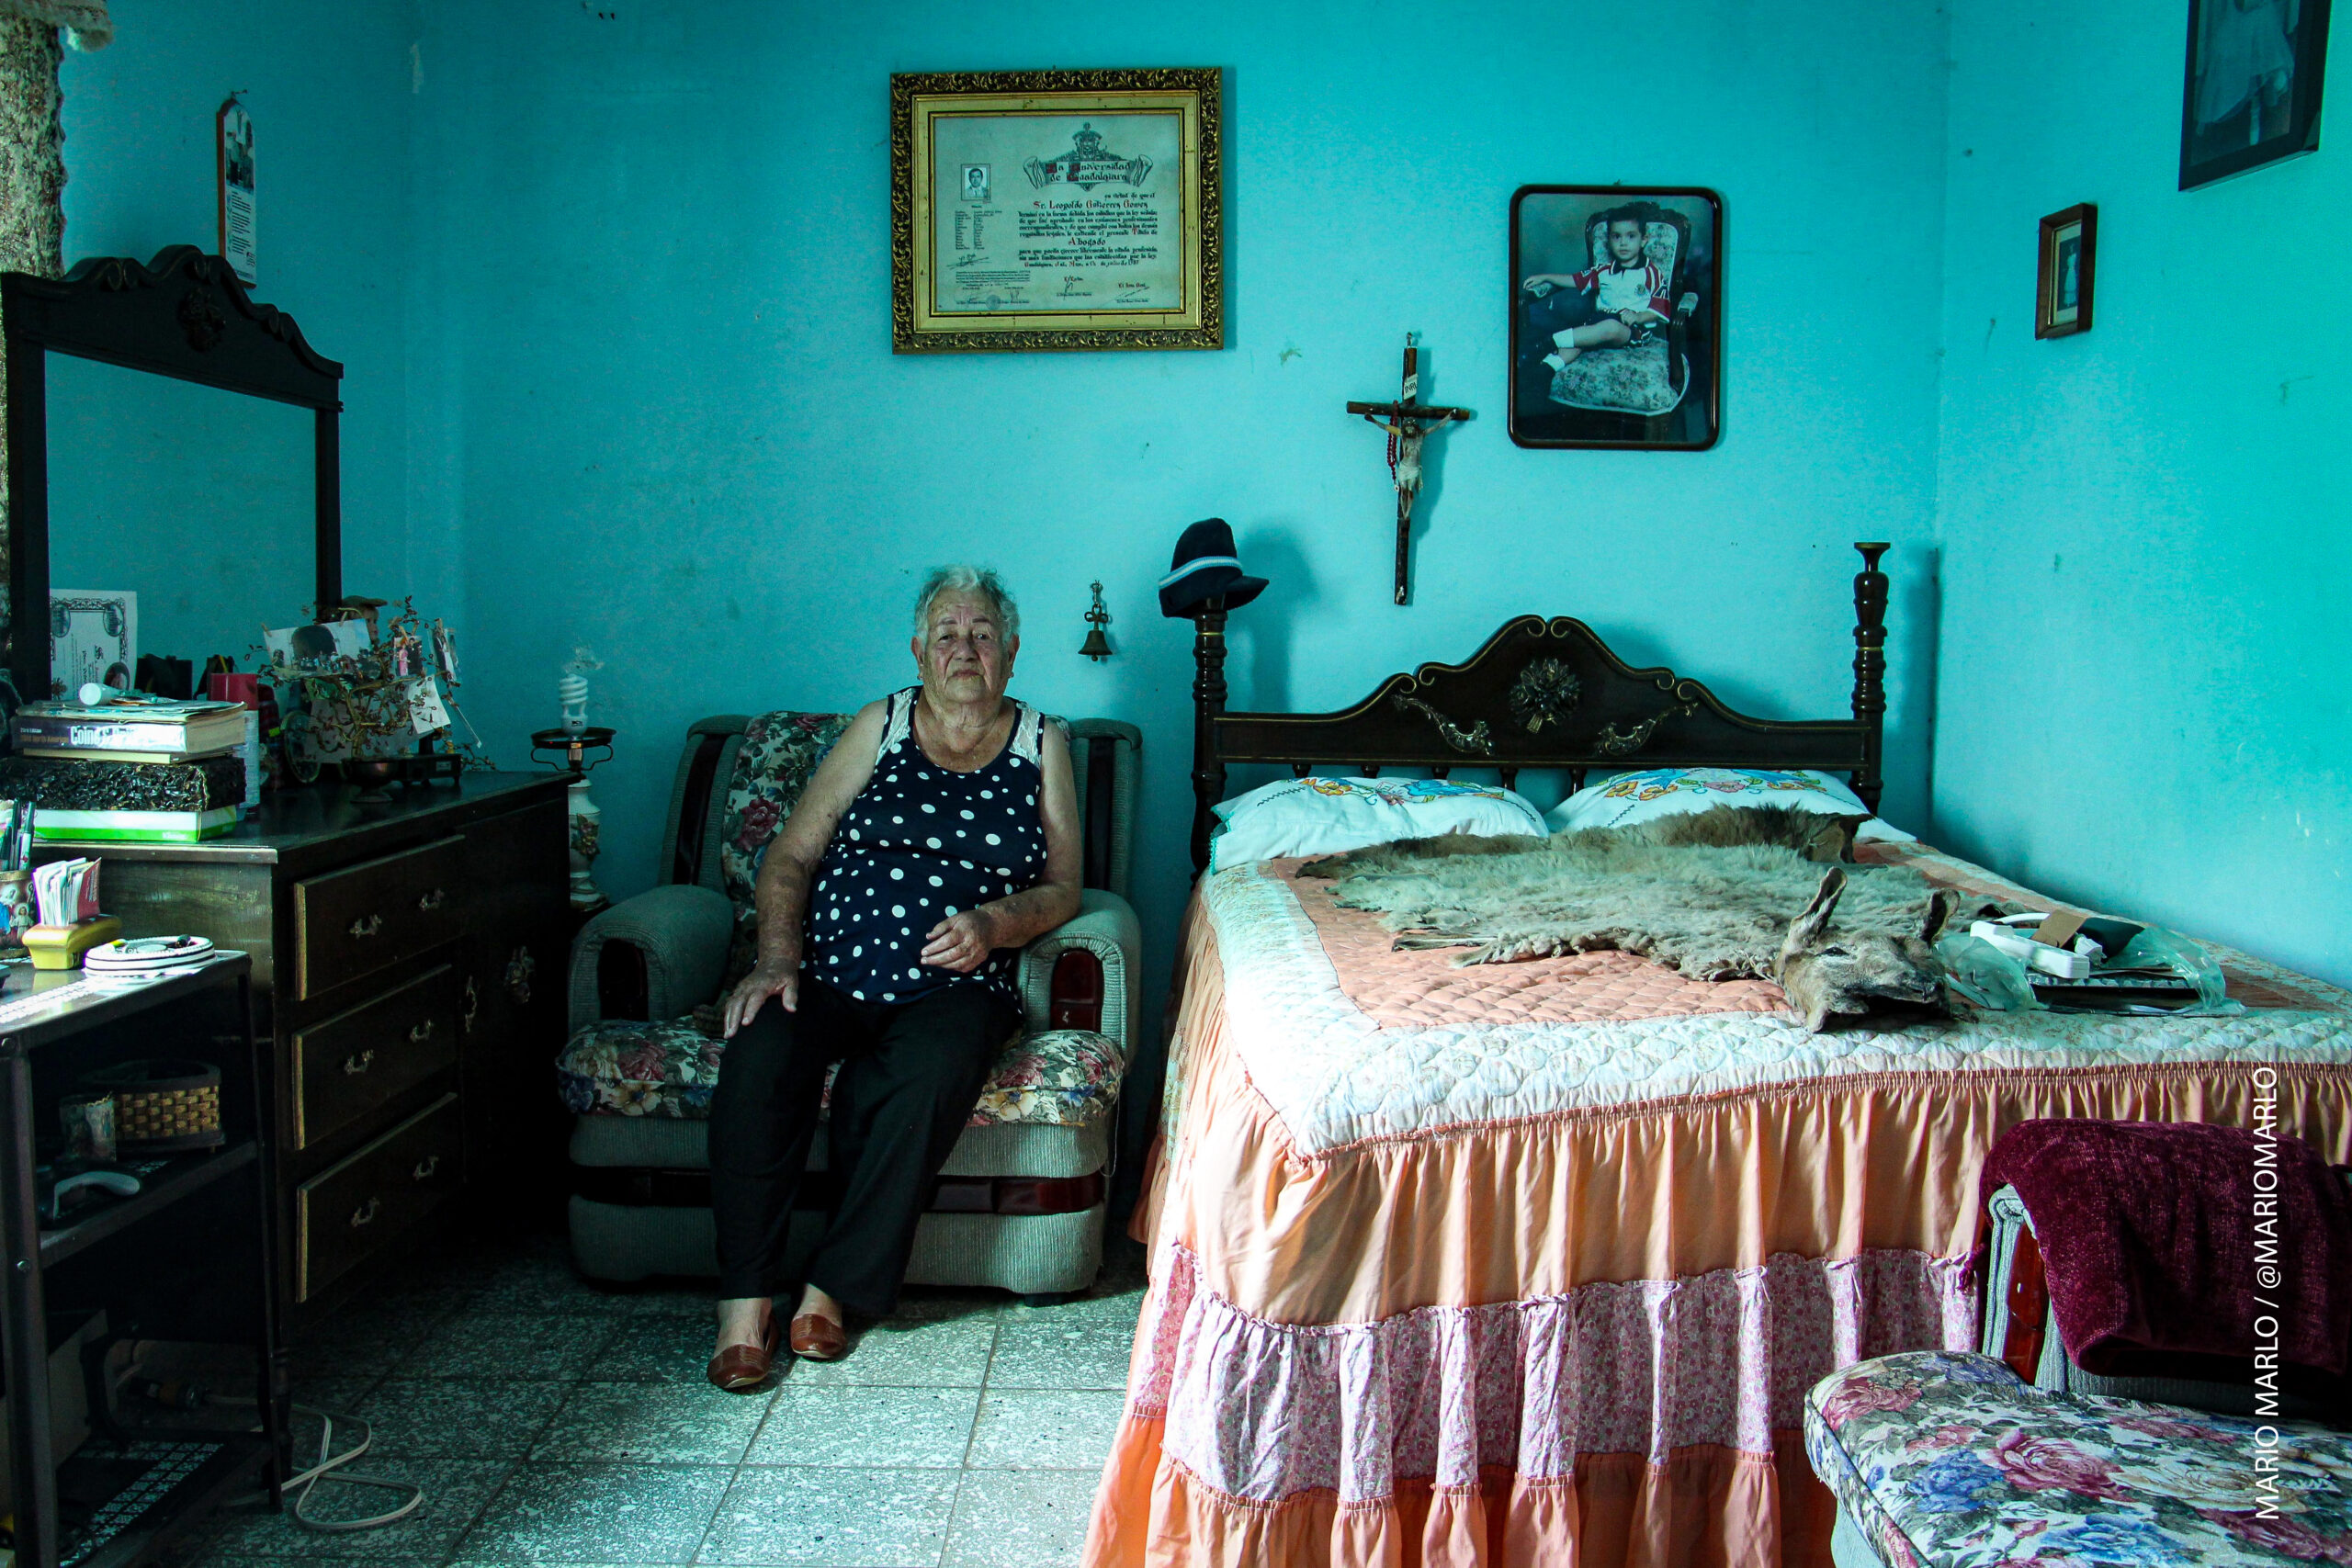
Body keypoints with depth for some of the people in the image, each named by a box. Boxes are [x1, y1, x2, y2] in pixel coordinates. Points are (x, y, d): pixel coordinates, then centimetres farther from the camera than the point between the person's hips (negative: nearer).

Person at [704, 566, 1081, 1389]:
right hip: (828, 973, 1)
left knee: (929, 1073, -34)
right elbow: (788, 859, 8)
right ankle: (745, 1301, -21)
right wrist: (776, 959, -9)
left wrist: (995, 922, -11)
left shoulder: (1041, 745, 14)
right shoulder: (879, 727, 13)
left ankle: (833, 1286, -20)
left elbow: (1063, 886, 11)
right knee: (760, 1053, -30)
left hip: (954, 984, -1)